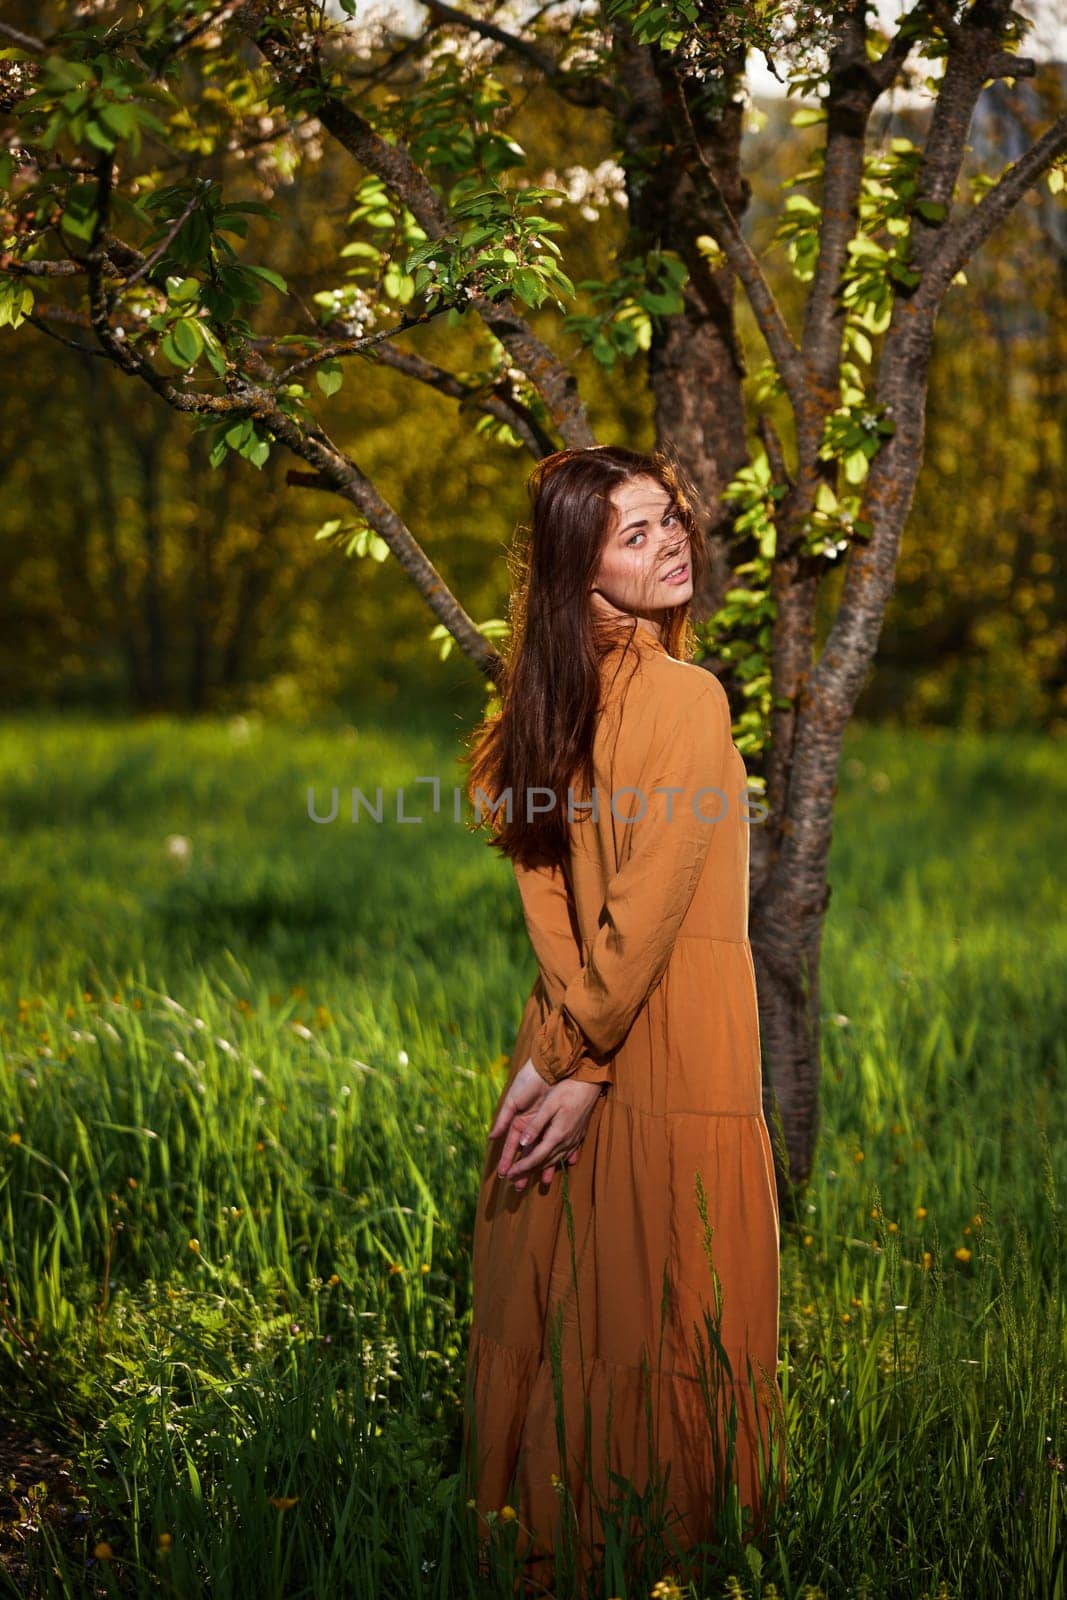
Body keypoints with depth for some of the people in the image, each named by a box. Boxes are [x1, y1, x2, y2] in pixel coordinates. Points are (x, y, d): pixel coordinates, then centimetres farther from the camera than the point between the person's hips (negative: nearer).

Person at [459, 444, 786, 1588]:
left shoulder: (554, 694, 8)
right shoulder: (686, 696, -15)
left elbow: (541, 878, 1)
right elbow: (648, 904, -18)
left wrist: (555, 1051, -5)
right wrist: (583, 1062, -11)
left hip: (569, 1021, 8)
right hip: (677, 1050, -7)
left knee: (565, 1308, 15)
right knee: (670, 1319, 4)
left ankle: (546, 1536, 28)